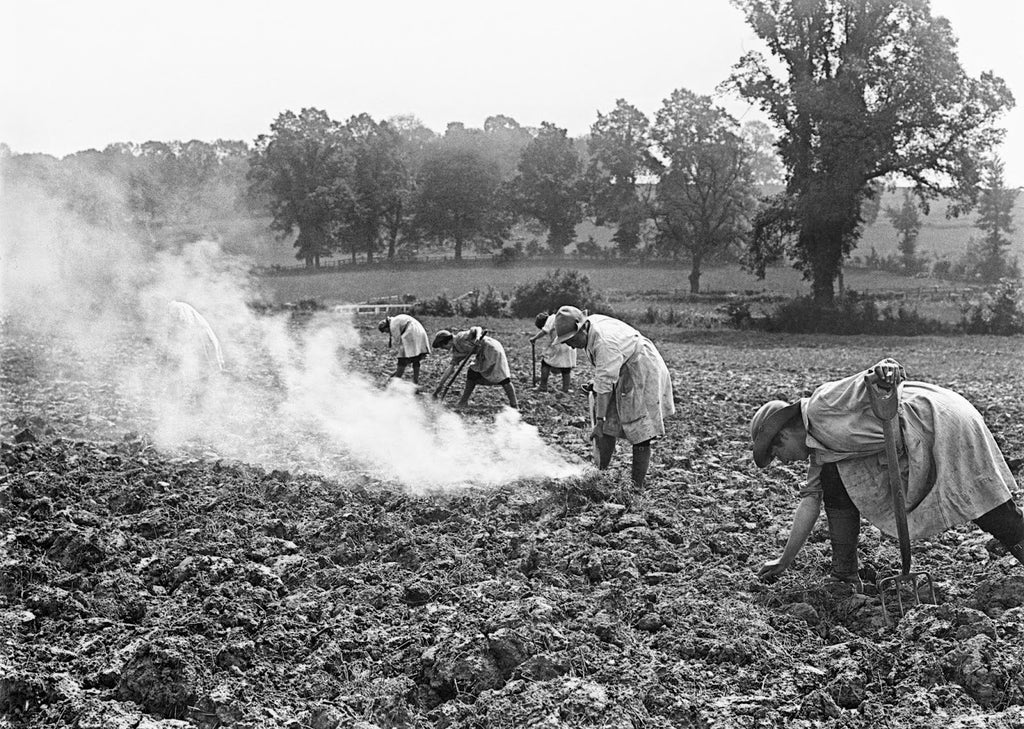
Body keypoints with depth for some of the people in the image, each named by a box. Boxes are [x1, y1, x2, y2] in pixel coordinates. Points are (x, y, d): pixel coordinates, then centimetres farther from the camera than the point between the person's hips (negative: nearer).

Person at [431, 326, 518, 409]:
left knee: (502, 378, -13)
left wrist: (477, 337, -41)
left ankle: (514, 405, -11)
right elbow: (450, 368, 12)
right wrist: (440, 385, 9)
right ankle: (464, 402, 17)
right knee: (472, 374, 9)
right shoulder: (456, 351, 11)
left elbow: (477, 329, -19)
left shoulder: (462, 337, -13)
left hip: (492, 349, -10)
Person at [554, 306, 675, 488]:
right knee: (608, 425, 5)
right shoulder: (591, 324, -4)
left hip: (642, 375, -10)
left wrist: (600, 420, -29)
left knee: (641, 433, -7)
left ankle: (638, 486, -4)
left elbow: (605, 384, -32)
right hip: (622, 374, 10)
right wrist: (596, 382, 8)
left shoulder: (605, 342, -33)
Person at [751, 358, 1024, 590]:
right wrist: (785, 561, 14)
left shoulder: (823, 404, -13)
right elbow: (810, 499, 13)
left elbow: (891, 372, -16)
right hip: (911, 449, 9)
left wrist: (885, 371, -41)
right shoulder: (819, 450, 13)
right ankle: (844, 576, 5)